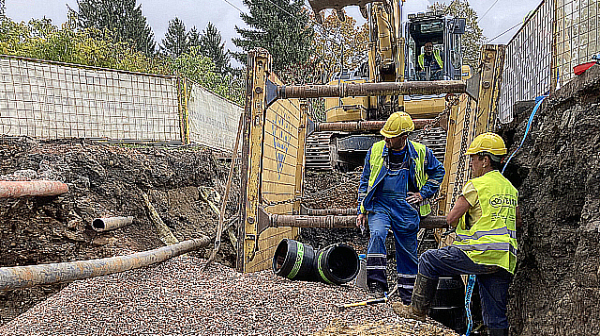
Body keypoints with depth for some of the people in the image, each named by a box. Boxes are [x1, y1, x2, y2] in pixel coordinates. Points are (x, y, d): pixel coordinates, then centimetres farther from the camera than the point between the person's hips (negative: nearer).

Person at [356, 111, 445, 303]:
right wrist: (361, 210, 7)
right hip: (379, 204, 0)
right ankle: (377, 282, -22)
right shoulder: (375, 151, 1)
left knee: (407, 251, 6)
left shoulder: (420, 153, 0)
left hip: (406, 208, 0)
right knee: (377, 234, -29)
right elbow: (365, 181, 10)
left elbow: (438, 172, 16)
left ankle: (407, 295, 23)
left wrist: (423, 194, 5)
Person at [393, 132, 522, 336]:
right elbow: (518, 223, 31)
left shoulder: (476, 186, -7)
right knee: (496, 316, 13)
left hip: (481, 253, -8)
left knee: (429, 260, 9)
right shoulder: (510, 188, 16)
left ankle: (418, 309, 16)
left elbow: (451, 218, -6)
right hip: (505, 260, 8)